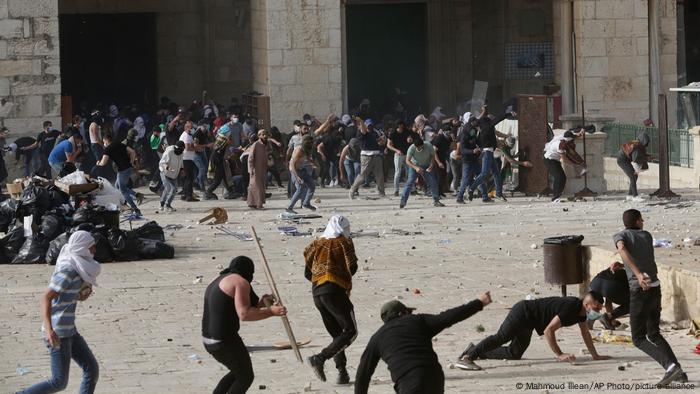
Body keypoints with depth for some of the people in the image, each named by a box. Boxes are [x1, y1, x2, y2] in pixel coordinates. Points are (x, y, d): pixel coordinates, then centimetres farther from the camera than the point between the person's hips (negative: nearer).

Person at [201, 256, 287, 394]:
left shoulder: (217, 283, 19)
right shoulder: (241, 282, -10)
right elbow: (244, 315, -21)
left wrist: (260, 304, 23)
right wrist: (270, 311, -17)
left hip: (208, 340, 9)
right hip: (225, 341, -9)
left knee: (239, 372, 26)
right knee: (246, 377, 10)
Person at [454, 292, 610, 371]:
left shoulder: (580, 310, 4)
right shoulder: (570, 308, -27)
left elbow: (585, 333, 19)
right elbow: (548, 331, -29)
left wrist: (595, 356, 20)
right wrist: (559, 355, -24)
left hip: (527, 323, 10)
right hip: (523, 313, -10)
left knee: (514, 353, 10)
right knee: (501, 338, -25)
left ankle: (476, 351, 20)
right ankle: (467, 357, -36)